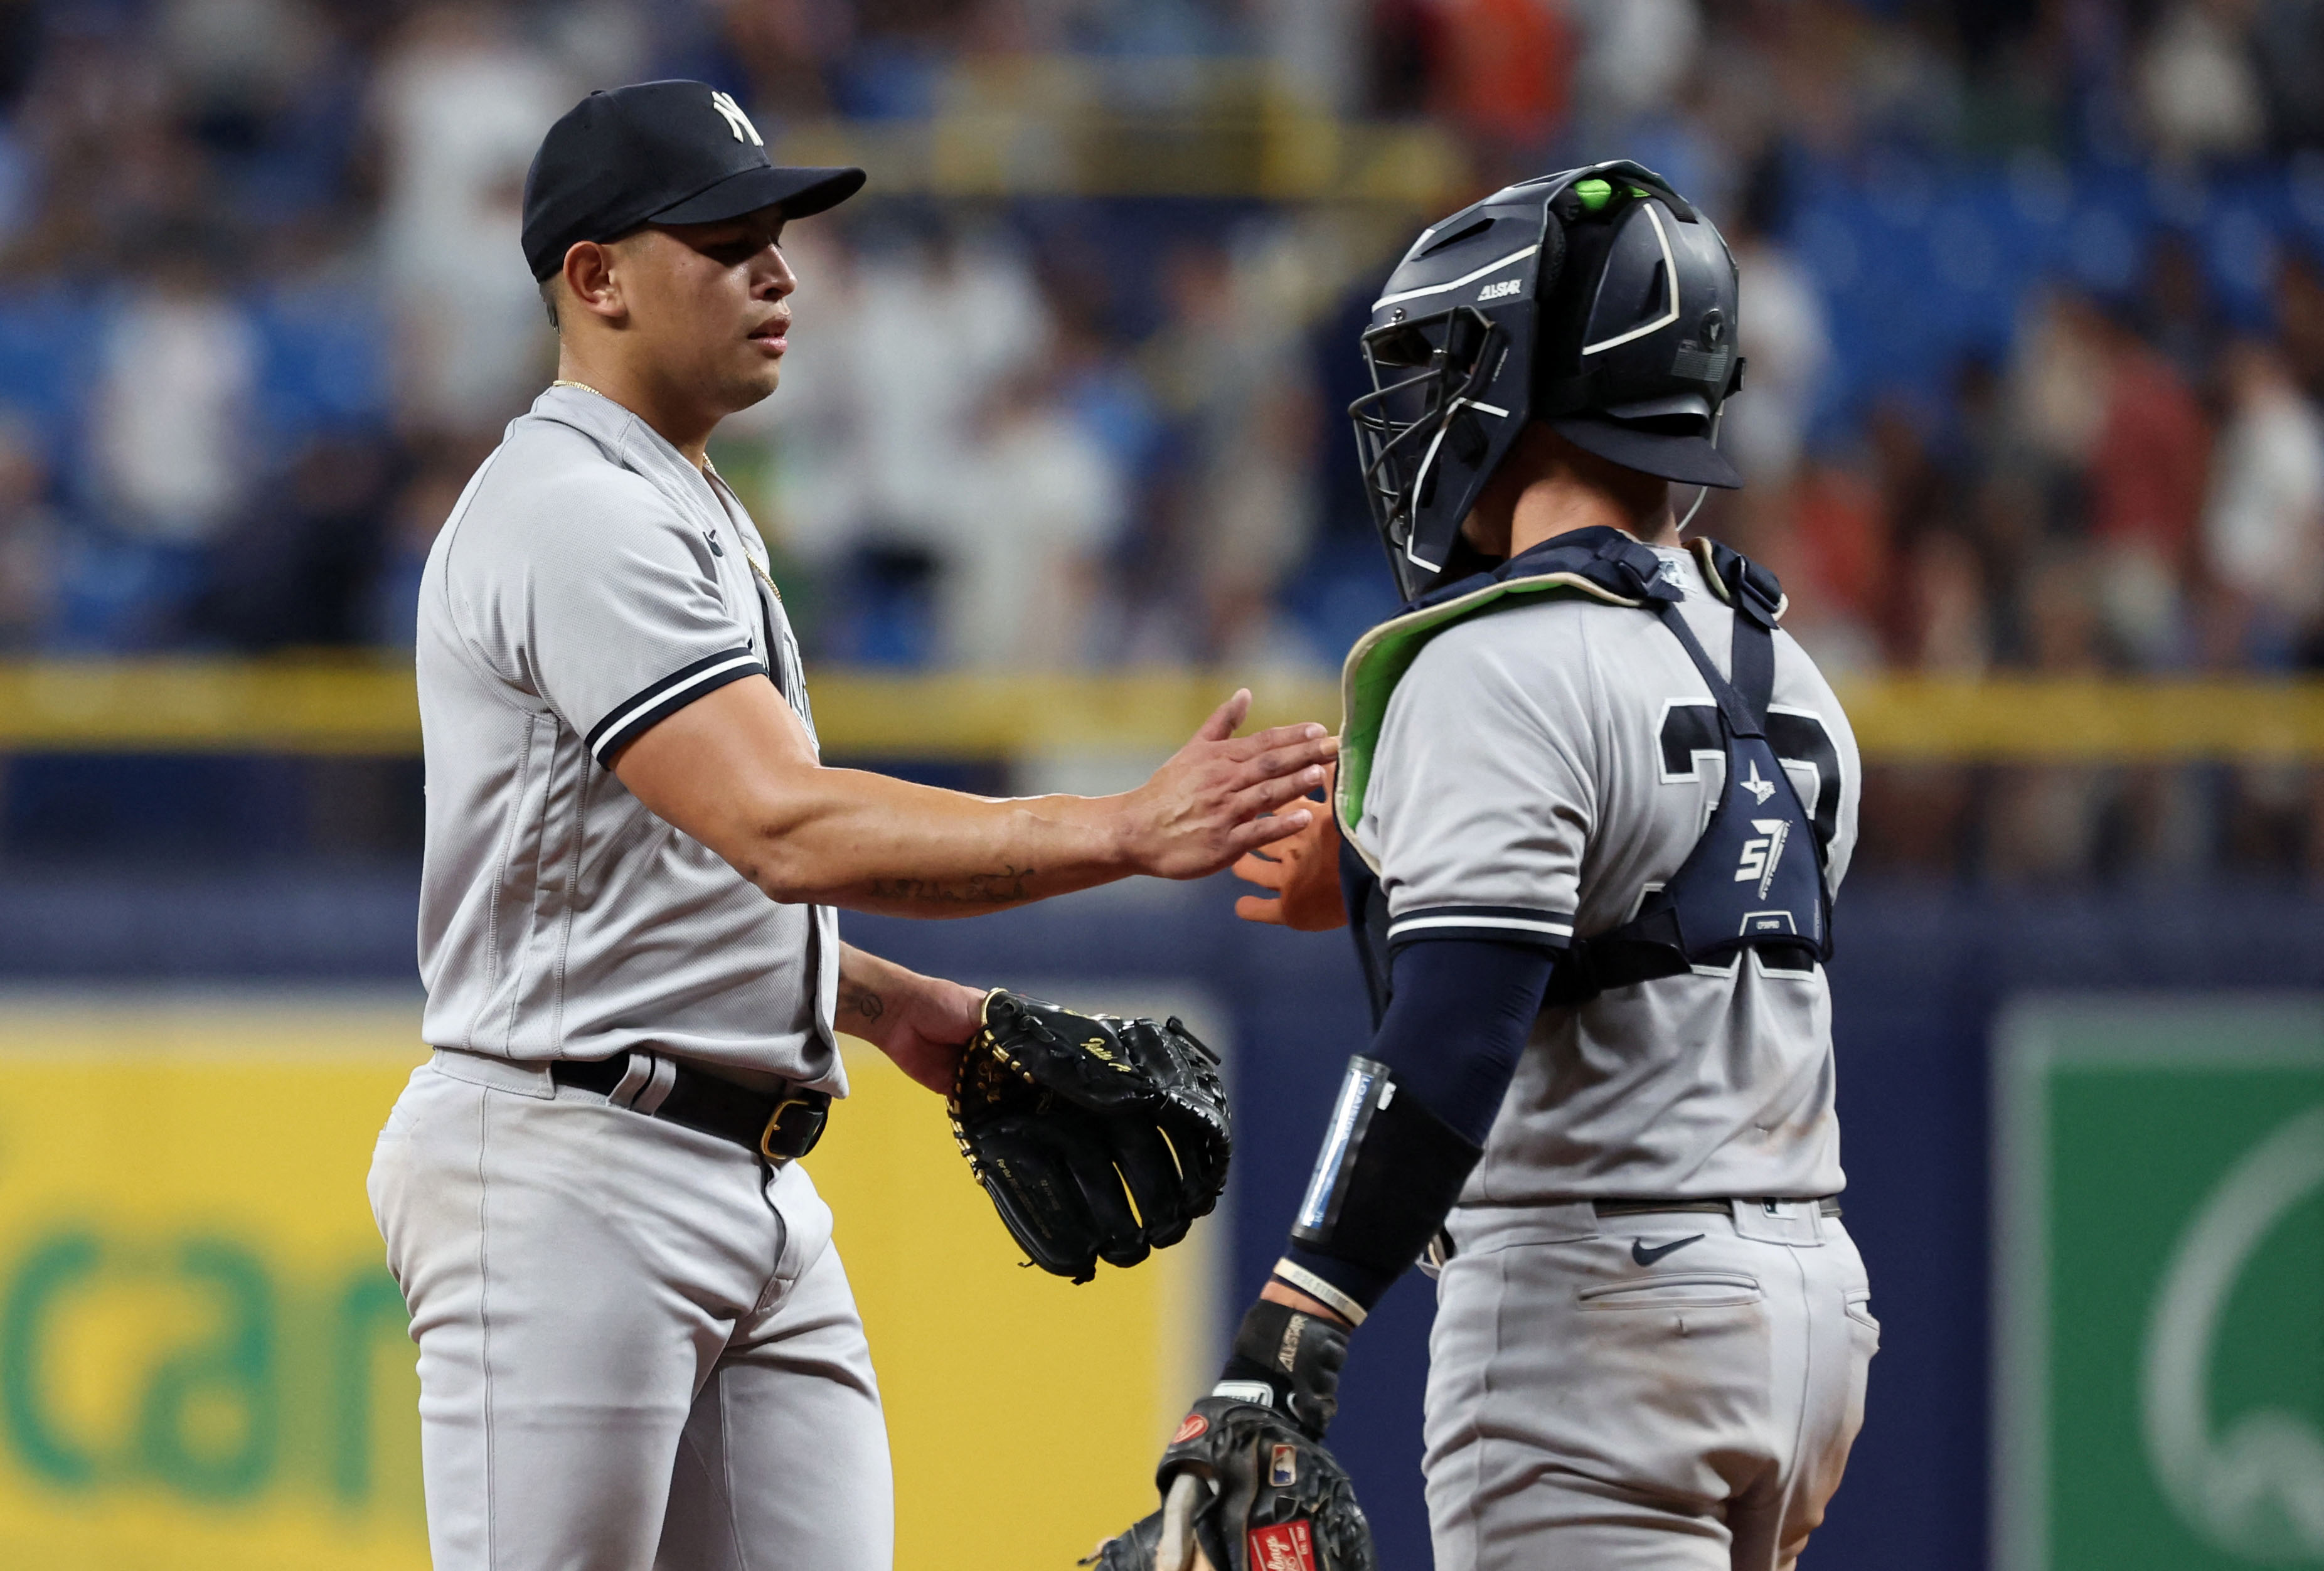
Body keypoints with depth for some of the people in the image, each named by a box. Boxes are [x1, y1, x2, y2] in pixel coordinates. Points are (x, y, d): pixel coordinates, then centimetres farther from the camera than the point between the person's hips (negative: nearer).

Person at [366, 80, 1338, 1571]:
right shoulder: (577, 518, -15)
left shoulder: (696, 517, 20)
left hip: (758, 1192, 10)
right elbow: (785, 828, -26)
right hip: (576, 1173, -10)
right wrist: (1126, 832, -31)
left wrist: (882, 998, 13)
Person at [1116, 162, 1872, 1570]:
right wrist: (1388, 893, 28)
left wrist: (1283, 1351, -29)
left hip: (1594, 1309, -9)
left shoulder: (1501, 667, -13)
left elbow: (1456, 1042, -25)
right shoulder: (1786, 675, 14)